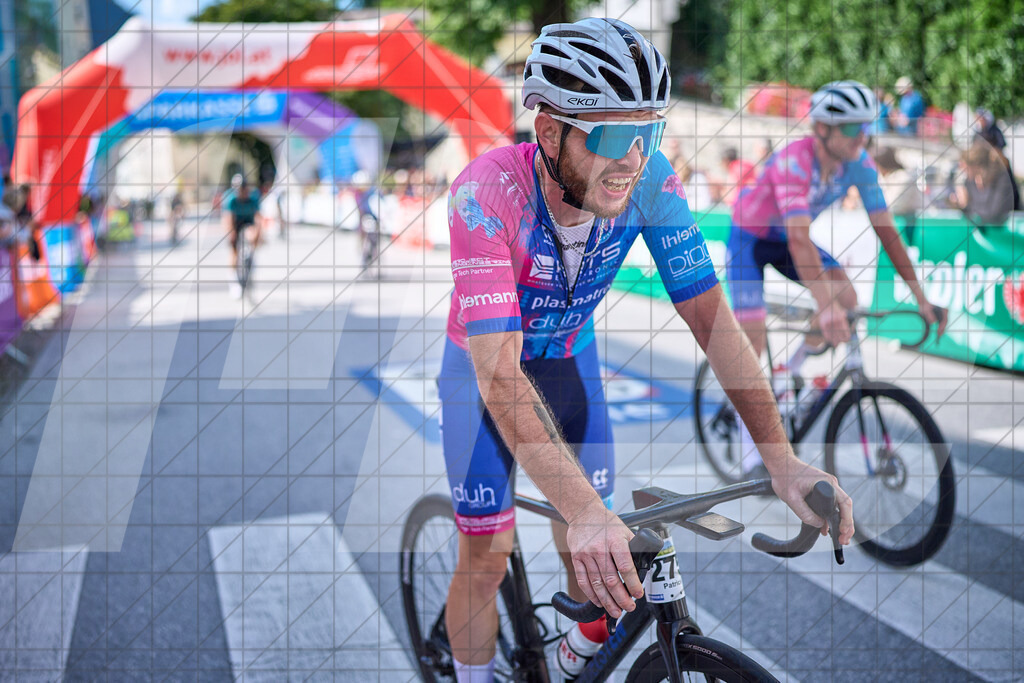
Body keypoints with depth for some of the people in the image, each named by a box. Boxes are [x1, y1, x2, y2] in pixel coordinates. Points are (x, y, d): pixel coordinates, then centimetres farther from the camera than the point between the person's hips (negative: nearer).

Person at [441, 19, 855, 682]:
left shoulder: (650, 180, -26)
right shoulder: (488, 191, -37)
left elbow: (712, 317, -24)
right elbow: (499, 376, -44)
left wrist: (782, 459, -35)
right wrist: (583, 510, -56)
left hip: (569, 354, 3)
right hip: (485, 361, -3)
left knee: (594, 560, 3)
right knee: (487, 556, -6)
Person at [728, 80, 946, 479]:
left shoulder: (859, 163, -18)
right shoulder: (795, 161, -36)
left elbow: (886, 229, -15)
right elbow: (800, 240, -47)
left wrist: (920, 296, -20)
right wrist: (825, 305, -57)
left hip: (786, 238, 6)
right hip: (749, 238, -5)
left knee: (846, 299, -17)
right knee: (753, 337, -15)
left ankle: (791, 375, 7)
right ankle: (751, 444, -2)